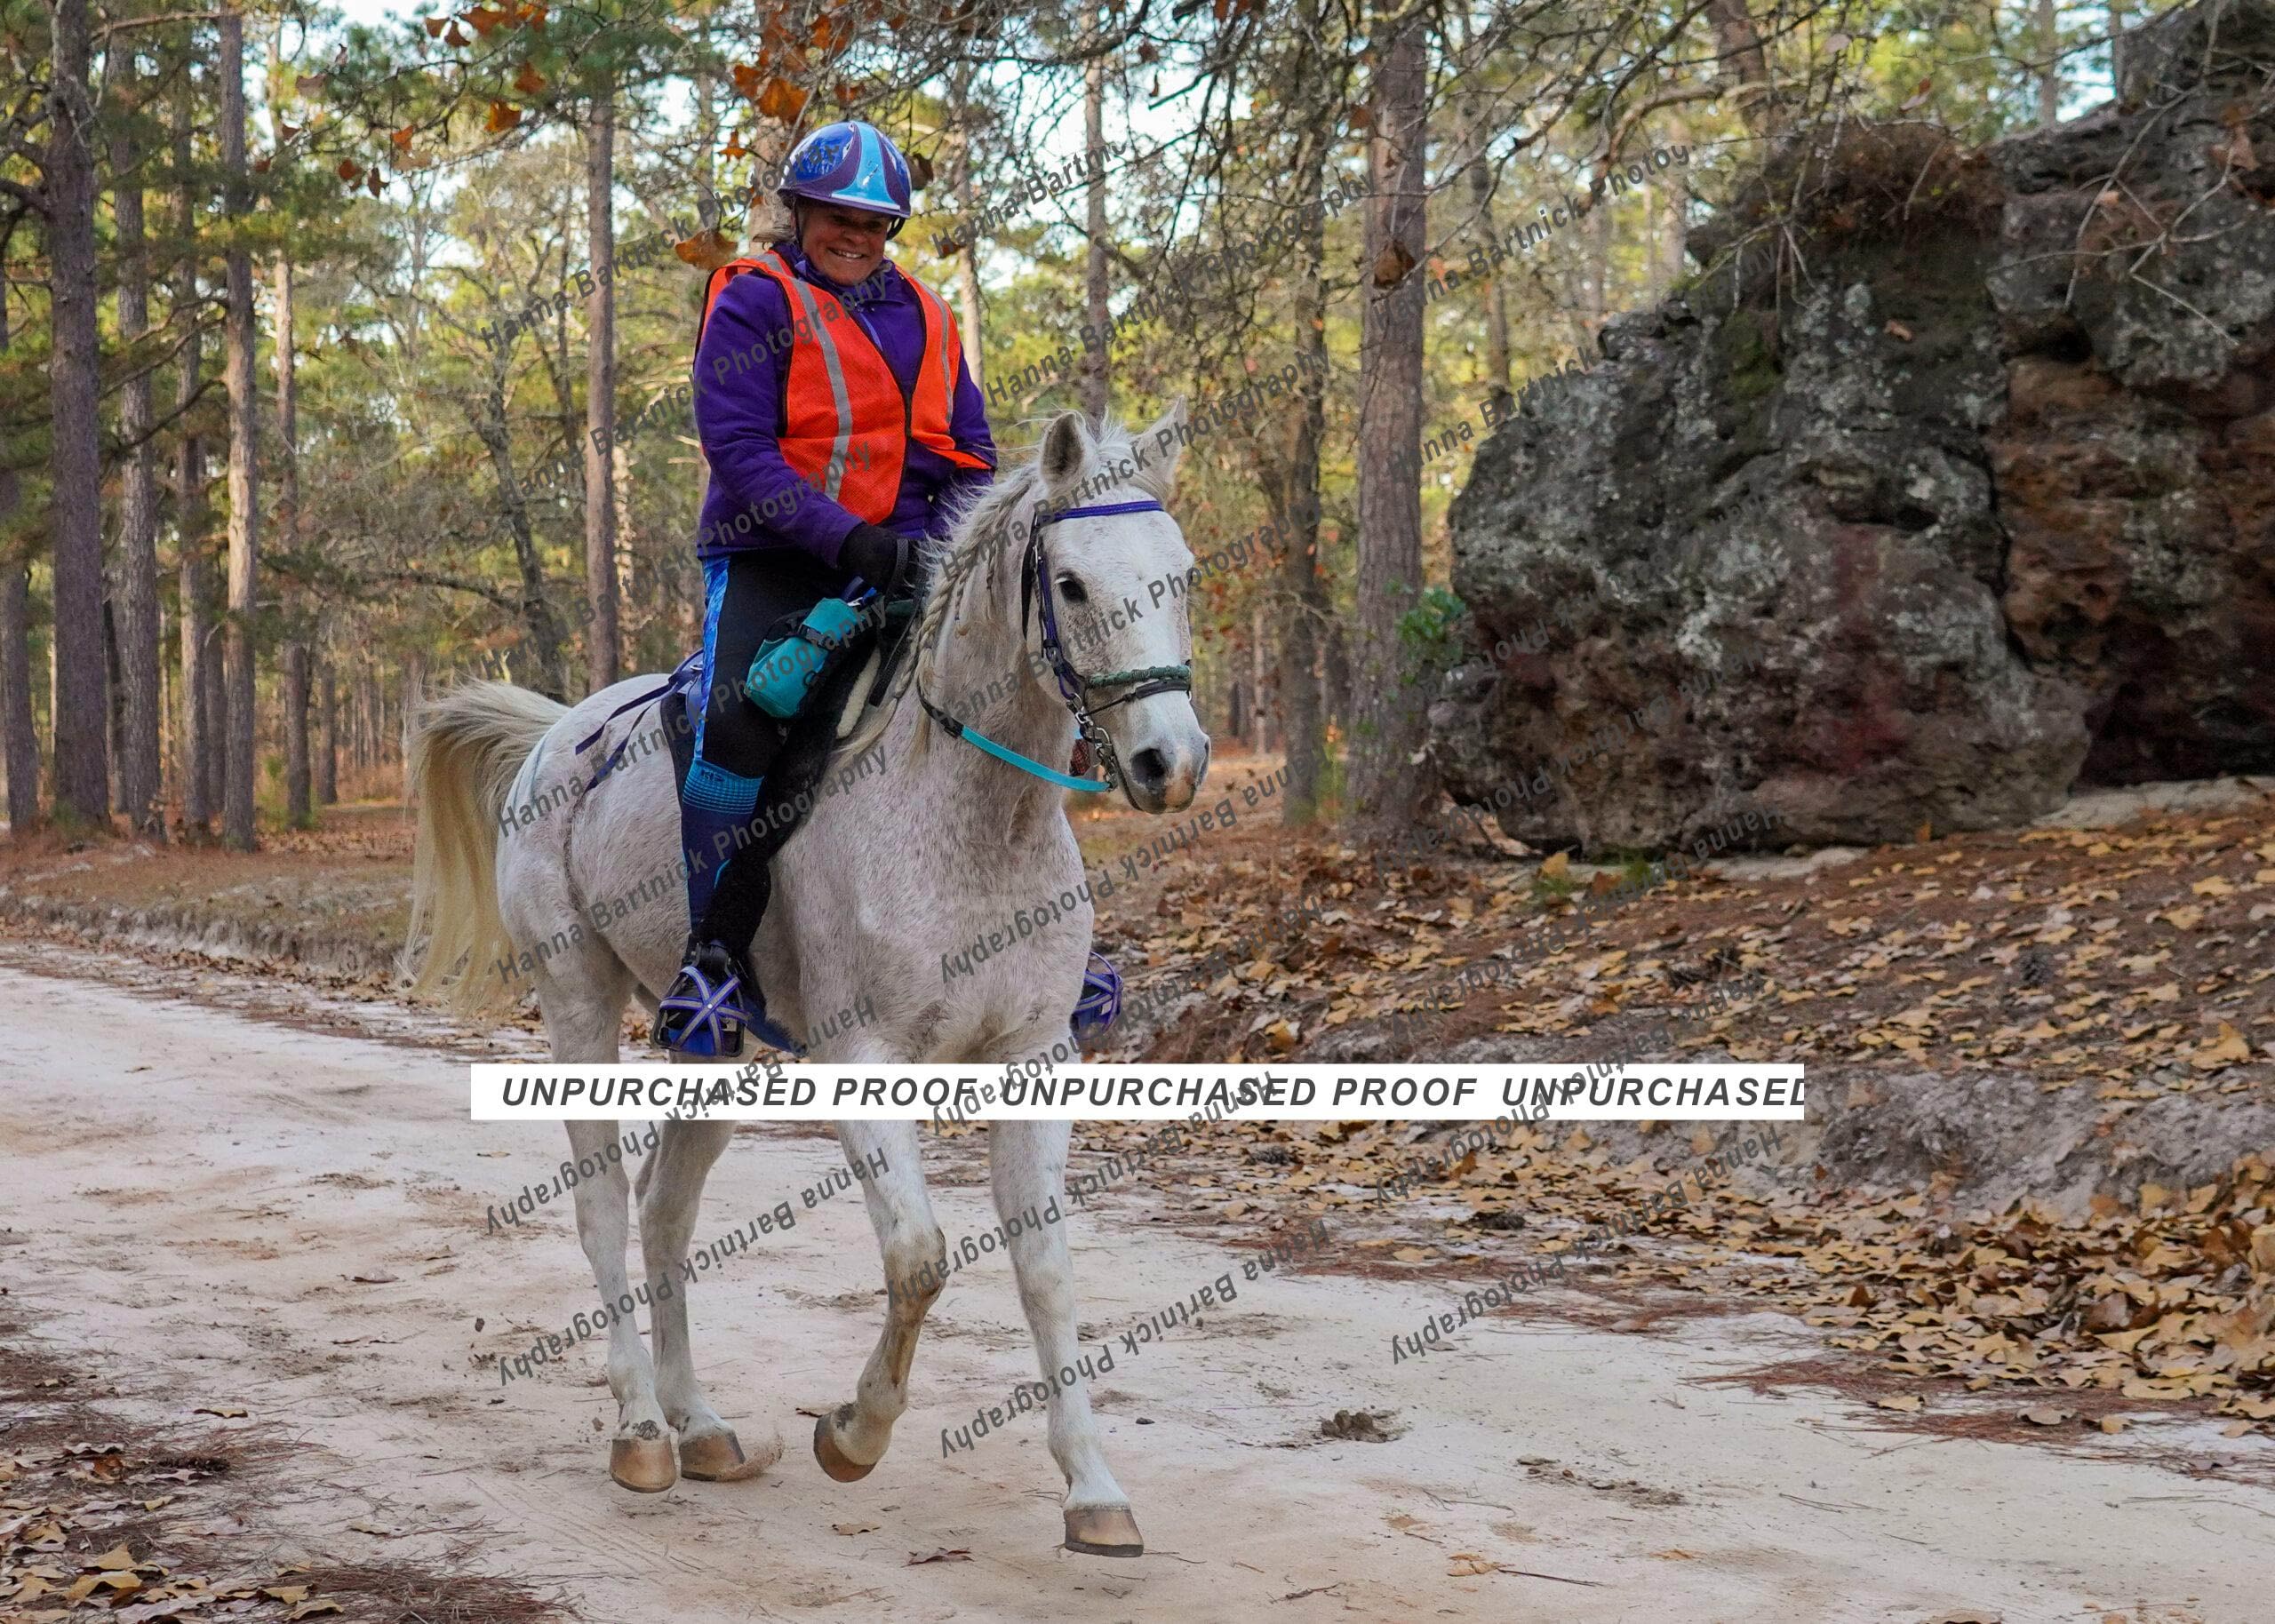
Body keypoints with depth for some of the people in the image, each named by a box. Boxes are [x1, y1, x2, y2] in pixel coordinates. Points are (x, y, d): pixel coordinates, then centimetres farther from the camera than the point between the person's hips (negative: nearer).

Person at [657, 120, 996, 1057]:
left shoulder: (925, 319, 17)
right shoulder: (754, 302, 0)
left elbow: (970, 456, 15)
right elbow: (736, 444, -12)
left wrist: (945, 546, -8)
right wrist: (847, 538, -24)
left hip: (895, 564, 6)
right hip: (776, 562, -6)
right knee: (743, 723, -30)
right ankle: (713, 955, -22)